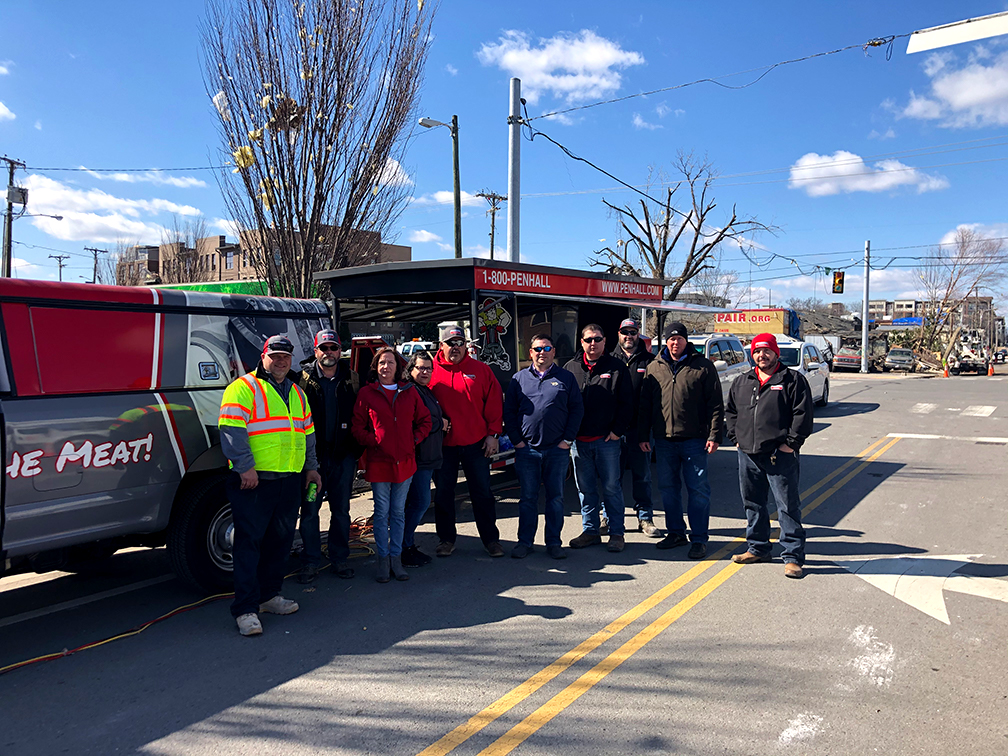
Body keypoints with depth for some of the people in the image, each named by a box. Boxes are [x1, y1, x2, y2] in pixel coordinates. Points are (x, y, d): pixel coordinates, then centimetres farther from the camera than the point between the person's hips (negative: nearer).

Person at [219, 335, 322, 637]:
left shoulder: (297, 394, 19)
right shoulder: (244, 388, -4)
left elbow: (307, 434, 26)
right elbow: (231, 429, -14)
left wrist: (311, 467, 22)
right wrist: (245, 466, -20)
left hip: (289, 480, 7)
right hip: (253, 480, -7)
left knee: (281, 540, 12)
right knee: (249, 541, -5)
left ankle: (269, 595, 26)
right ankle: (246, 609, 0)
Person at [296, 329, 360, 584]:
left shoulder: (351, 379, 5)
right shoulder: (304, 379, 0)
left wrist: (358, 449, 2)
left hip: (343, 455, 2)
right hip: (313, 455, -1)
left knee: (341, 510, 10)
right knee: (309, 510, 3)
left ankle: (339, 559, 23)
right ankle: (310, 562, 16)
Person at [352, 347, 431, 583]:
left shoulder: (409, 392, 6)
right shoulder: (366, 393, 0)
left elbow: (424, 420, 12)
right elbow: (357, 427, 1)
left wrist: (414, 440, 0)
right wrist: (374, 442, -10)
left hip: (404, 460, 2)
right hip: (378, 461, -2)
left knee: (398, 512, 10)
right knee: (382, 513, 4)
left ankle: (396, 557, 20)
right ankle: (383, 559, 15)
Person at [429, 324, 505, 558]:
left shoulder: (481, 370, 2)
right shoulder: (431, 372, -1)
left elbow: (494, 403, 2)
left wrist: (492, 434, -3)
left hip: (476, 443, 0)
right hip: (442, 445, 0)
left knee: (482, 493, 7)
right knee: (443, 493, 9)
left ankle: (491, 539, 19)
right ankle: (446, 539, 24)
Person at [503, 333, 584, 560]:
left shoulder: (566, 378, 5)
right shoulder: (519, 379, 8)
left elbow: (577, 409, 3)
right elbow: (509, 412, 8)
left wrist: (567, 440, -4)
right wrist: (516, 440, -1)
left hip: (557, 450, 0)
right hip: (527, 449, 1)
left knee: (556, 498, 6)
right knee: (528, 498, 7)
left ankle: (554, 543, 17)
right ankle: (525, 542, 16)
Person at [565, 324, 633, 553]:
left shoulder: (617, 368, 2)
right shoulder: (571, 368, 9)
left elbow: (626, 403, 0)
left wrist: (617, 430, -8)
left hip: (607, 440, -3)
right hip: (578, 440, 3)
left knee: (612, 488, 4)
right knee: (585, 489, 10)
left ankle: (616, 533, 15)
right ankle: (590, 531, 22)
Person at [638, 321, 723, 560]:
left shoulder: (703, 366, 1)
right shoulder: (654, 368, 10)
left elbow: (715, 404, -1)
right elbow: (645, 404, 13)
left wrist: (714, 435, -8)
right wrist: (642, 435, 8)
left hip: (694, 440, -3)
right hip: (664, 440, 4)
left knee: (698, 489, 0)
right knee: (668, 488, 11)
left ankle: (699, 538, 9)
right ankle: (676, 532, 25)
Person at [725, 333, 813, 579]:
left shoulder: (793, 380, -2)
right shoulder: (741, 383, 14)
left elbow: (803, 415, -7)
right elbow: (730, 412, 21)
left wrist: (791, 443, -11)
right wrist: (736, 438, 11)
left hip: (780, 455, -5)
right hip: (748, 455, 5)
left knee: (788, 506, -3)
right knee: (753, 504, 14)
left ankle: (793, 557, 4)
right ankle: (758, 548, 28)